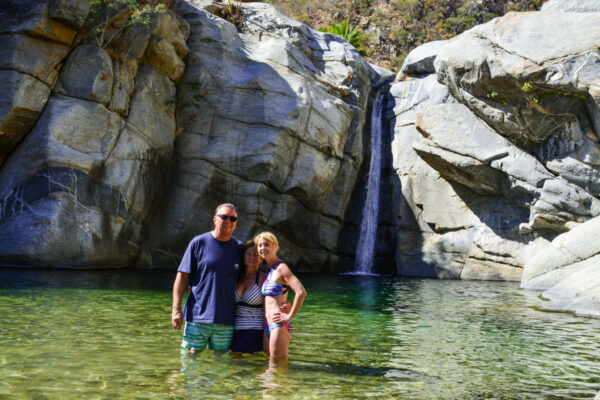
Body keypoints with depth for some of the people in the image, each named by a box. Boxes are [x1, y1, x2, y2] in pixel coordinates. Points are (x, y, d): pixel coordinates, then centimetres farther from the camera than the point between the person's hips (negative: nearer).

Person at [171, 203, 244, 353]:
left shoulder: (239, 248, 7)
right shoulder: (199, 242, 0)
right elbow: (182, 276, -1)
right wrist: (176, 309, -7)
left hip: (225, 322, 2)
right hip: (196, 317, -2)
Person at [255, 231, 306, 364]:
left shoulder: (281, 268, -8)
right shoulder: (269, 271, 17)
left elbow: (301, 292, -21)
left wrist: (290, 316, -16)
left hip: (279, 325, -9)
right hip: (268, 327, 9)